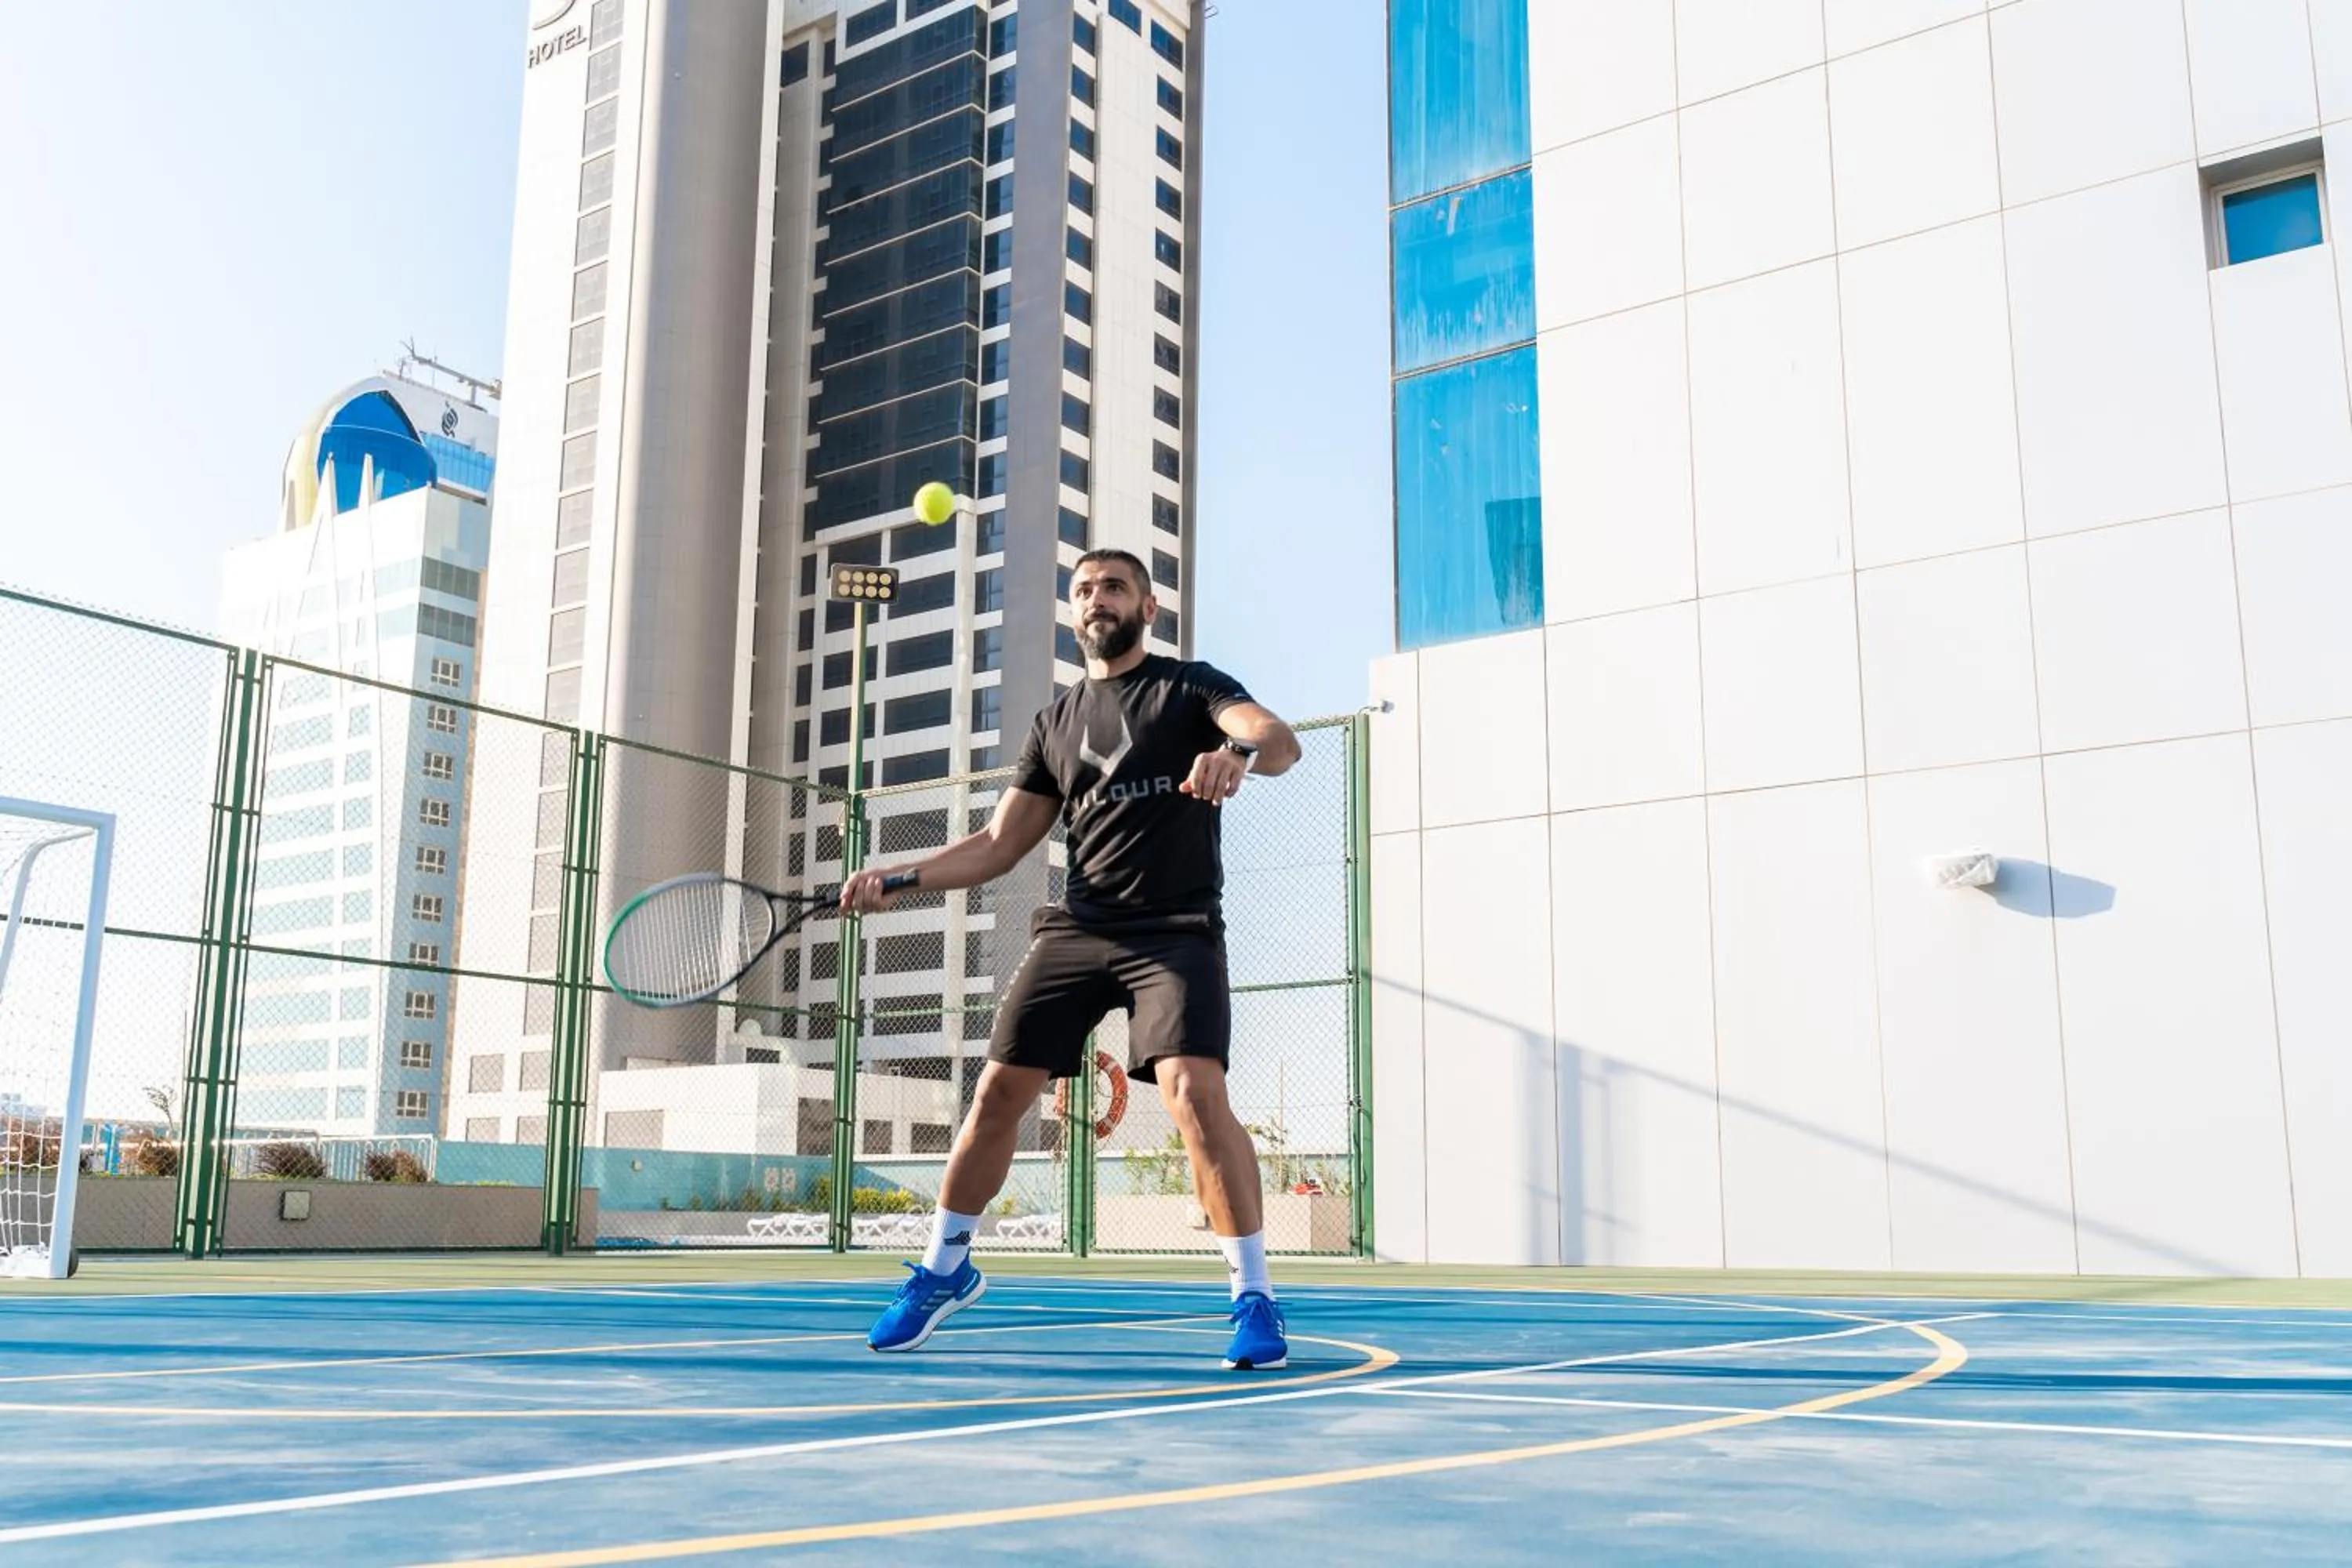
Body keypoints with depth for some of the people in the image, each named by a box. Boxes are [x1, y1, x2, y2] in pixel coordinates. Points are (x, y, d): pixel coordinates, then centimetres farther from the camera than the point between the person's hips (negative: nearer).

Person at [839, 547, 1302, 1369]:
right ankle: (944, 1269, 22)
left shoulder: (1190, 686, 4)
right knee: (998, 1091, 2)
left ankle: (1254, 1296, -11)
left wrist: (1237, 752, -40)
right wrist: (899, 878, 1)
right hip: (1075, 929, 4)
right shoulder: (1055, 722, 17)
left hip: (1176, 930, -4)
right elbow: (998, 845, 16)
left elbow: (1281, 739, -15)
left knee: (1194, 1092, -22)